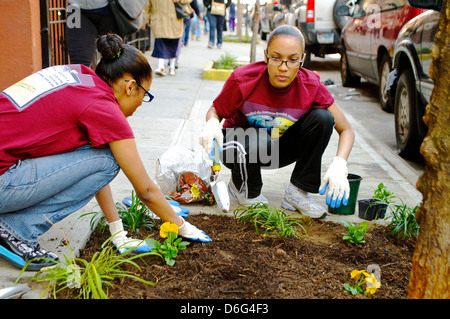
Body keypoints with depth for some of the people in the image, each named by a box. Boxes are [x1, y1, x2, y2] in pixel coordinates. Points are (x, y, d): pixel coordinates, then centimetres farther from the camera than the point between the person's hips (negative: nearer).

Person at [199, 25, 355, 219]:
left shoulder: (311, 85, -21)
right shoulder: (242, 80, -25)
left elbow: (346, 130, -15)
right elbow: (215, 111, -8)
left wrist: (338, 165, -35)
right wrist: (212, 124, -34)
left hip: (280, 149, 3)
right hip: (239, 148, -2)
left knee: (322, 118, -21)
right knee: (256, 142, -39)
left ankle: (297, 192, -11)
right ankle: (243, 188, -4)